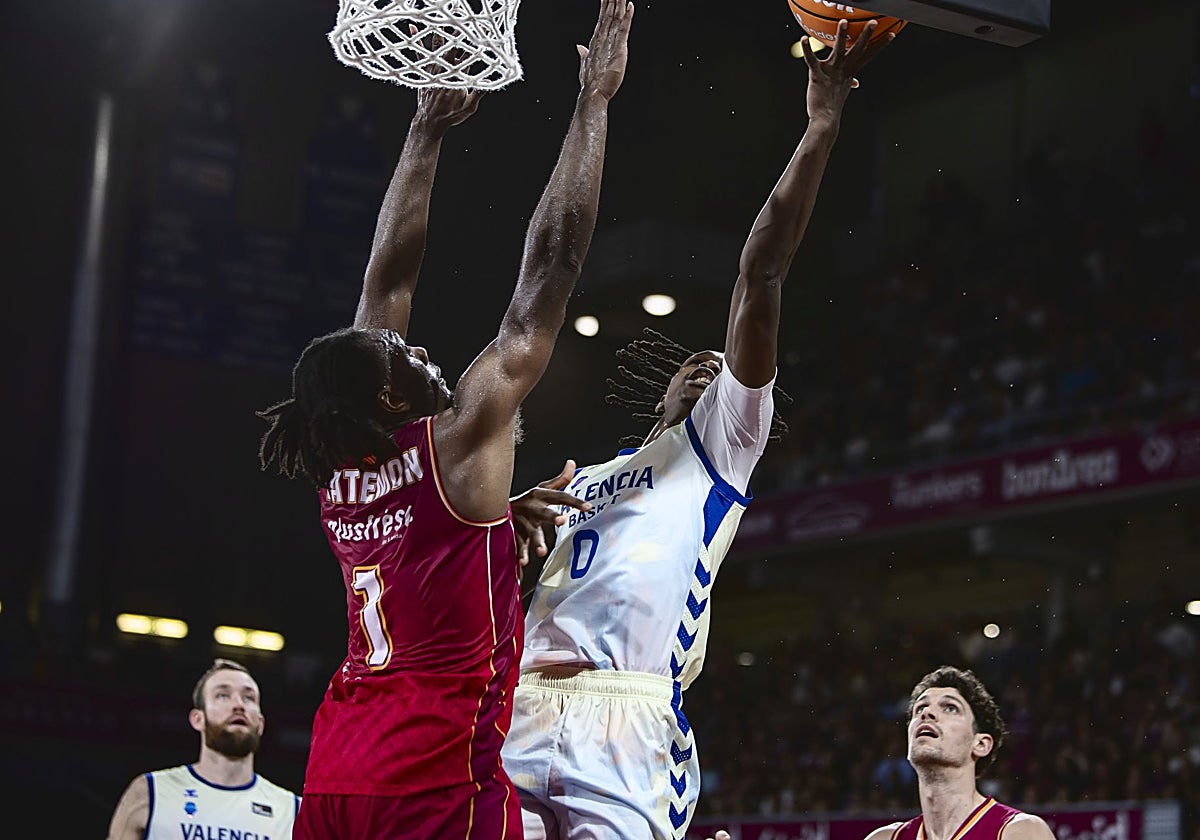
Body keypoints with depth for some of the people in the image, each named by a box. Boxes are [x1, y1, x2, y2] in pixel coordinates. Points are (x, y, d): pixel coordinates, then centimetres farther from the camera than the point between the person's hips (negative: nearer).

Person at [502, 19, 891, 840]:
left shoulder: (718, 444, 19)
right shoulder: (576, 481, 33)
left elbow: (762, 275, 11)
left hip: (629, 724, -4)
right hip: (523, 713, 4)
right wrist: (507, 523, 2)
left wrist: (822, 123, 5)